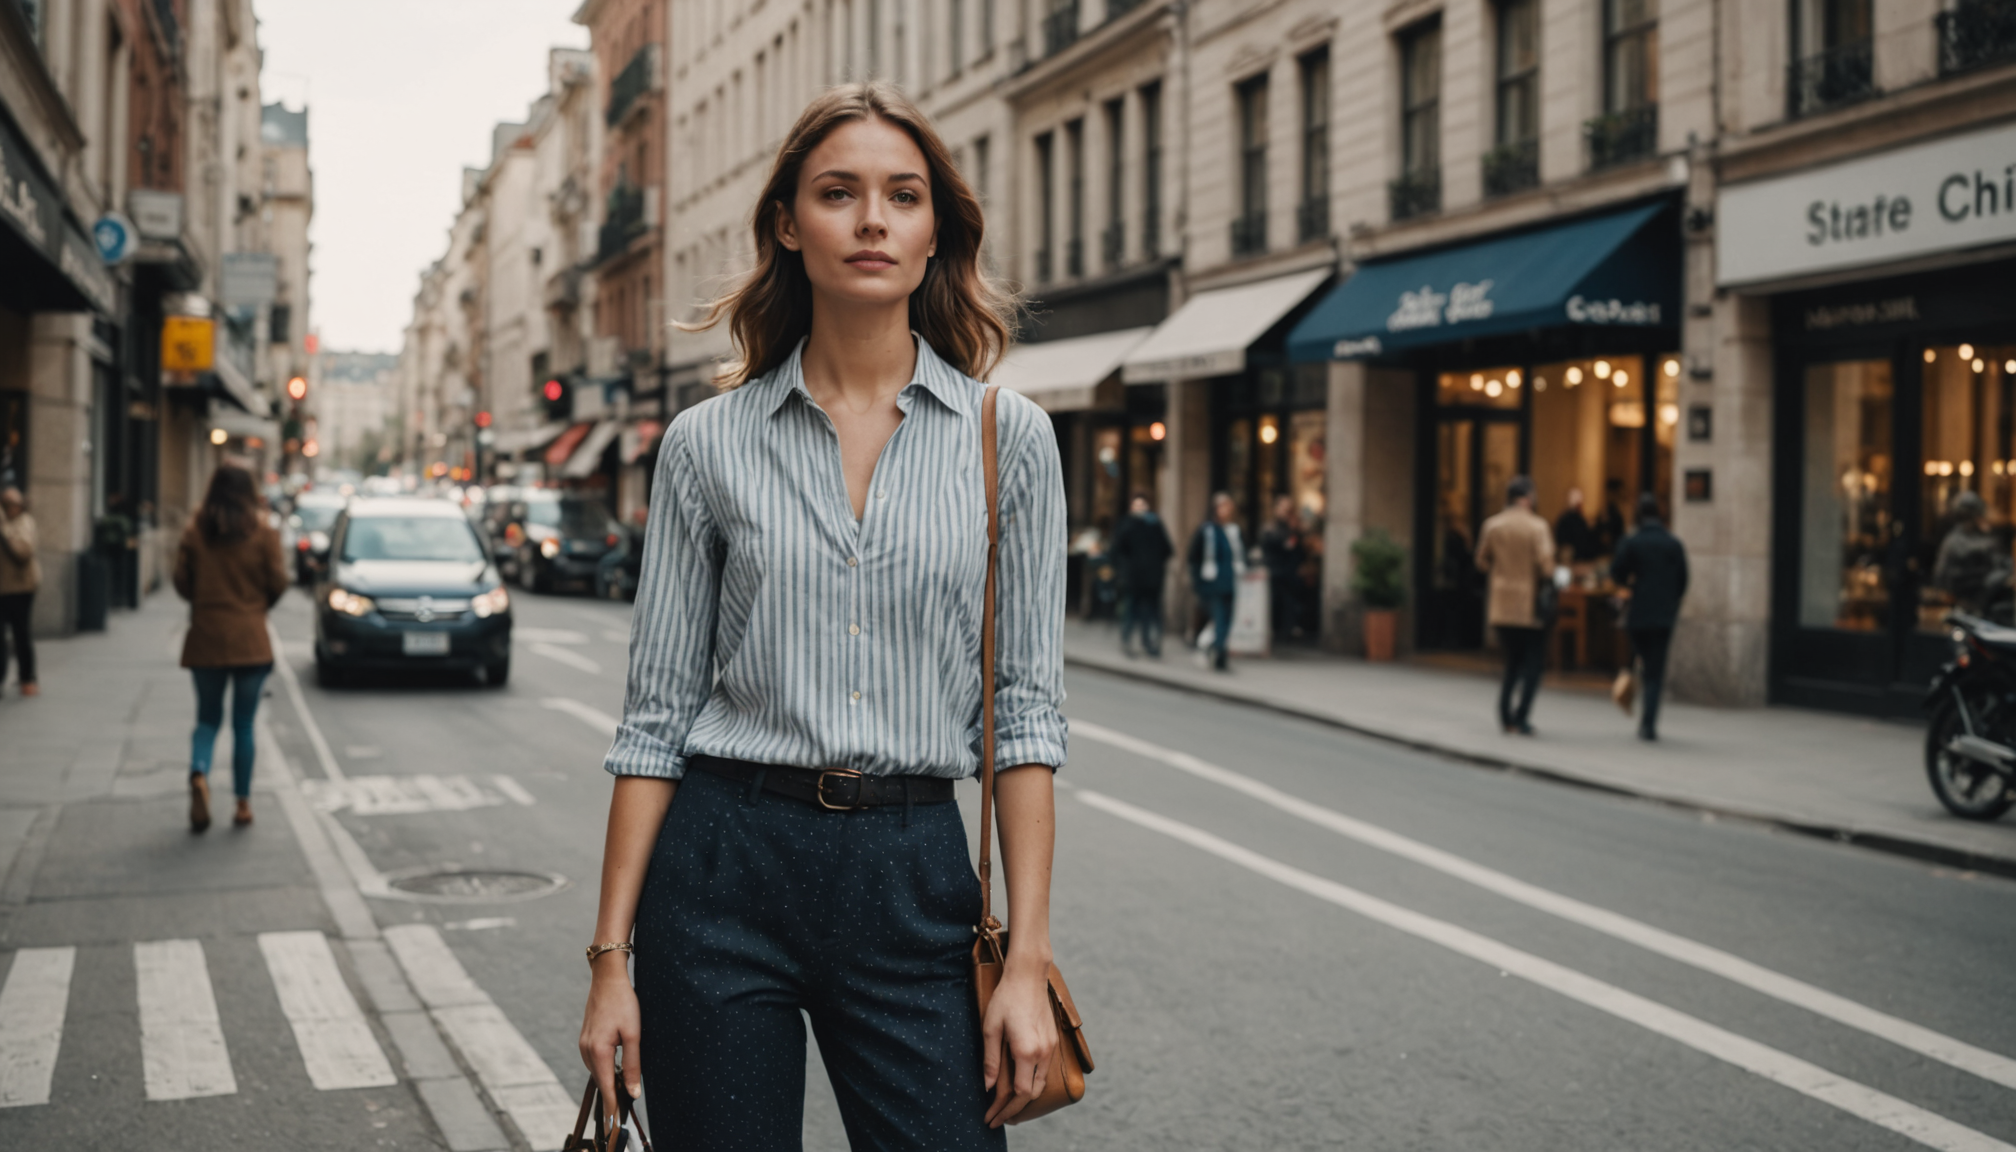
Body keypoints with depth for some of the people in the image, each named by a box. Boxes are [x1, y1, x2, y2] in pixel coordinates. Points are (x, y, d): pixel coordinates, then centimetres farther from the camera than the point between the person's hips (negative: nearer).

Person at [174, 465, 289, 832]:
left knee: (208, 718, 13)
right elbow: (278, 583, -4)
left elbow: (182, 584, 0)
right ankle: (243, 803, 11)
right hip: (250, 641, -1)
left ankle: (199, 774, -15)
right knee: (243, 724, 8)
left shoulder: (194, 533, -2)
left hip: (205, 639, 1)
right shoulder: (263, 534, -6)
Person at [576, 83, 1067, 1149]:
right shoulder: (709, 443, 1)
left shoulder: (1007, 435, 1)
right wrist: (611, 957, -1)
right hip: (724, 866, 0)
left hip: (911, 880, 0)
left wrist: (1028, 959, -5)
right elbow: (657, 713, 3)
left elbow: (1026, 708, 0)